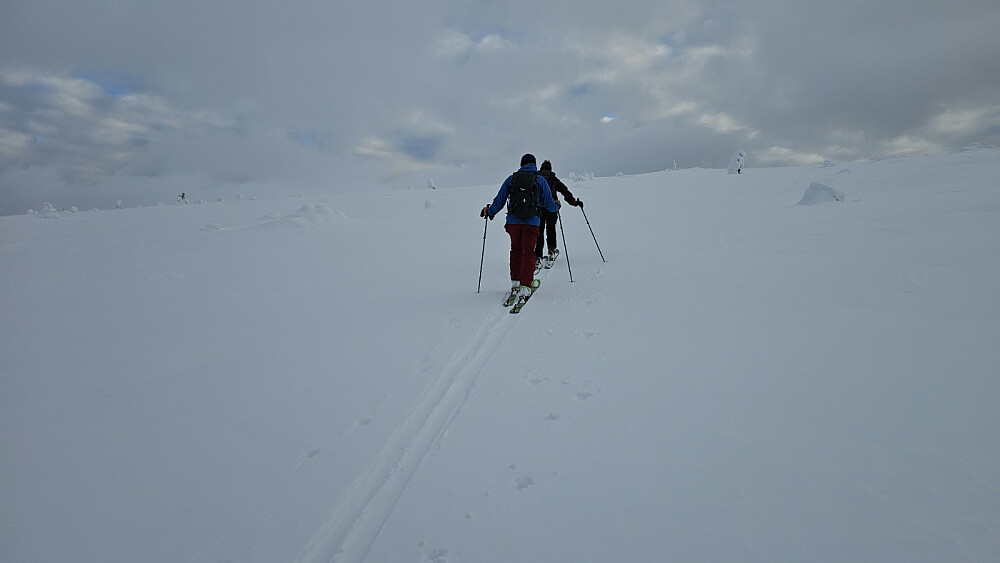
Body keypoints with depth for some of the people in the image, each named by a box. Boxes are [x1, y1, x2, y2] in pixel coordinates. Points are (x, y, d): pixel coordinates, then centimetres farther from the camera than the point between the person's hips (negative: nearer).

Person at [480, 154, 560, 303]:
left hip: (513, 220, 2)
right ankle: (525, 287, -7)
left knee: (516, 250, 18)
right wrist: (556, 207, 30)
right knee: (528, 253, 1)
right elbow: (549, 203, 7)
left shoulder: (511, 178, 9)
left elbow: (499, 200, 10)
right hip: (532, 221, -2)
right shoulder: (540, 179, 6)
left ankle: (515, 282, 17)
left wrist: (489, 212, 26)